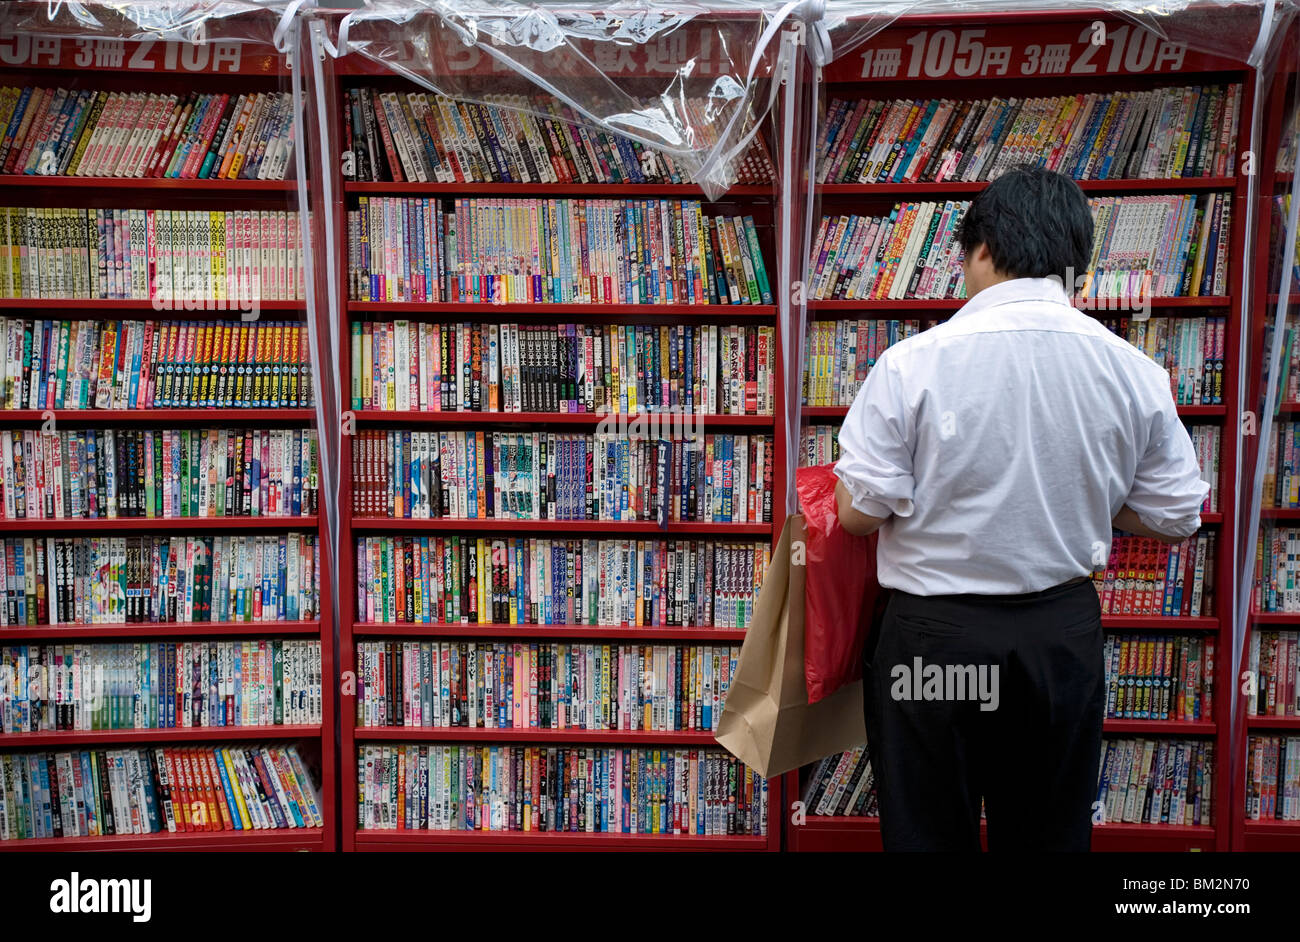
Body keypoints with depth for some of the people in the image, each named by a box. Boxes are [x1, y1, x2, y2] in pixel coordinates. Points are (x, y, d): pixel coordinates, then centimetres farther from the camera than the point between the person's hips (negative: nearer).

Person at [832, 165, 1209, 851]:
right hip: (1065, 634, 4)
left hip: (932, 634, -3)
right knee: (1048, 831, 21)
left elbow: (859, 512, -13)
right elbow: (1175, 519, 4)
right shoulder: (1135, 372, -4)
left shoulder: (911, 363, -15)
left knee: (928, 829, 14)